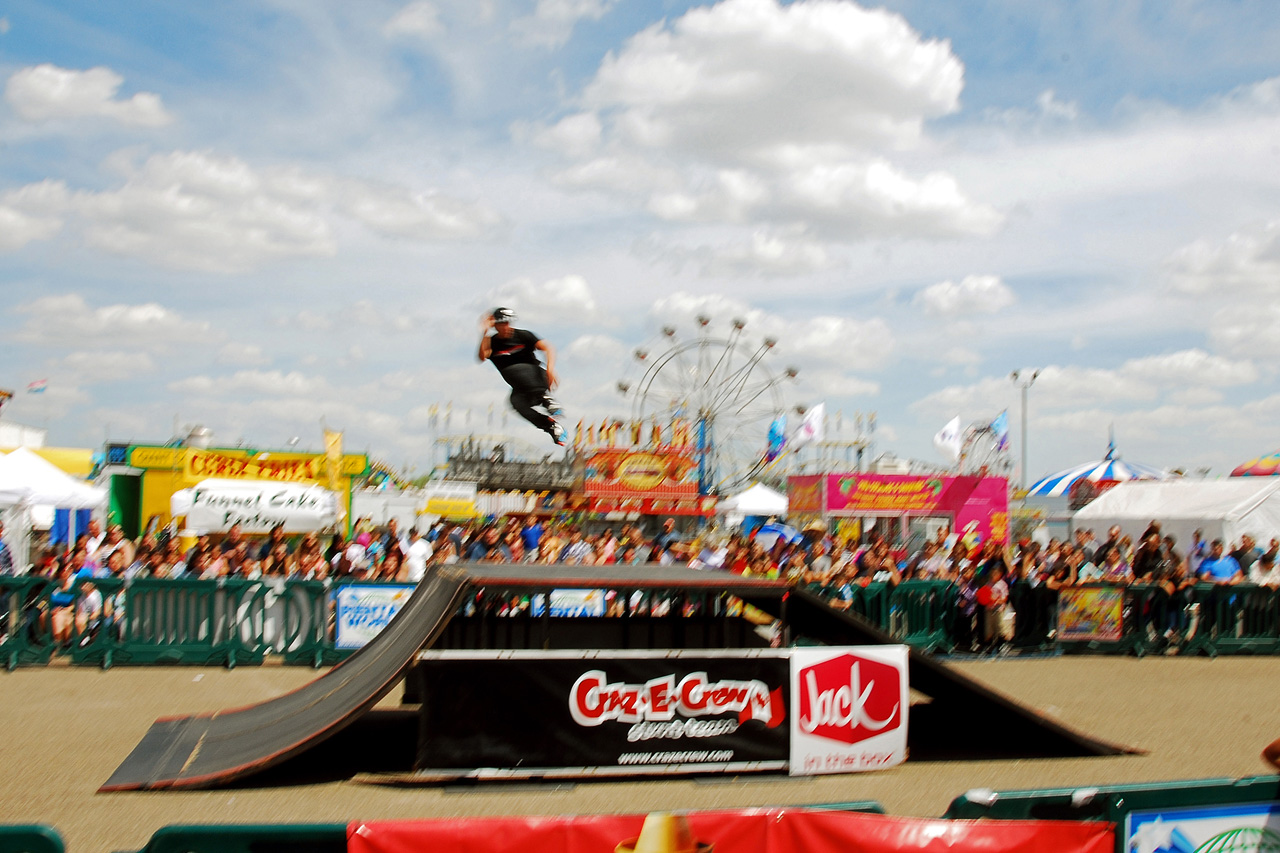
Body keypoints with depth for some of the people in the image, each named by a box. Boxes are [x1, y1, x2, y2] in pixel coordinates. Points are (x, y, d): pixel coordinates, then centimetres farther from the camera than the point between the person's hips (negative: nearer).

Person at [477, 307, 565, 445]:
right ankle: (553, 428, -26)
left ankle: (545, 398, -42)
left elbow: (549, 348, -12)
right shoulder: (491, 343, 4)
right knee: (516, 402, -32)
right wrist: (484, 333, -24)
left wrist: (550, 369, -30)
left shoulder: (522, 335, -2)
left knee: (513, 369, -32)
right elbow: (482, 357, -17)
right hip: (521, 389, 3)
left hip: (538, 379, -3)